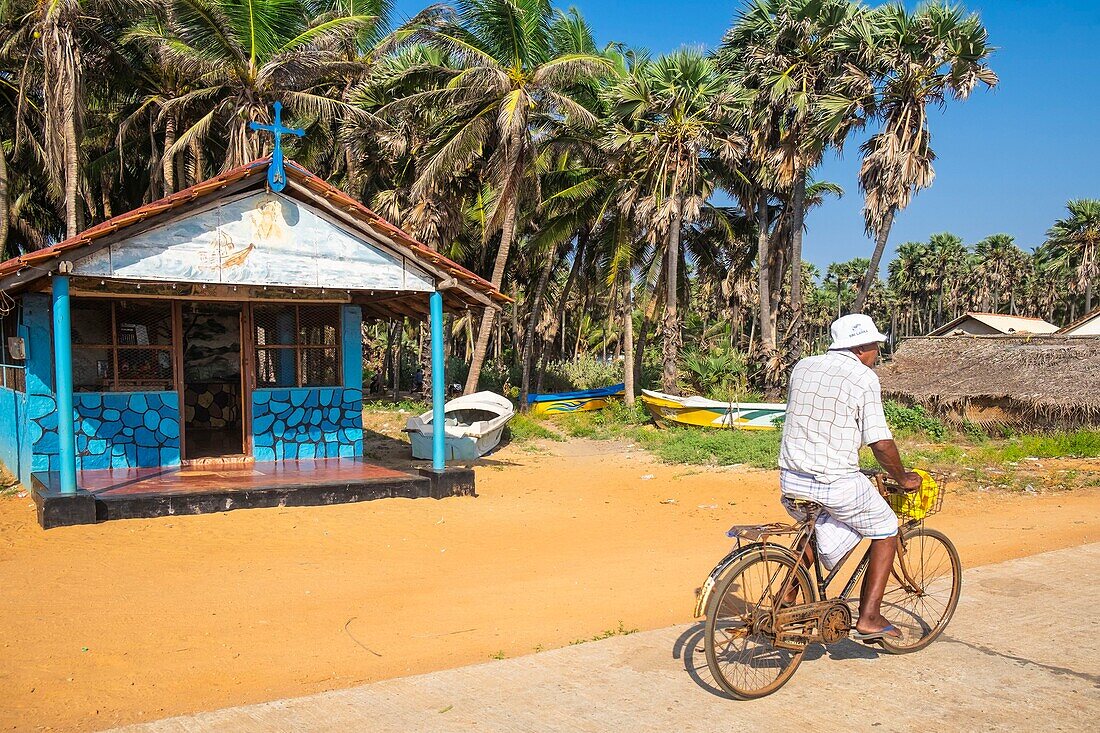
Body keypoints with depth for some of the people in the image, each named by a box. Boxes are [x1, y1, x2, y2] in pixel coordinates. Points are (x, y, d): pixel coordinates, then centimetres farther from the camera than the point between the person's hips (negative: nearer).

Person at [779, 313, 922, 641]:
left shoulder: (802, 367, 10)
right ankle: (869, 618, 15)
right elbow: (881, 443, -10)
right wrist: (903, 478, 7)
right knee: (886, 531, 17)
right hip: (836, 483, -6)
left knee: (815, 528, 33)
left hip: (791, 480, 6)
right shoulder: (864, 378, -7)